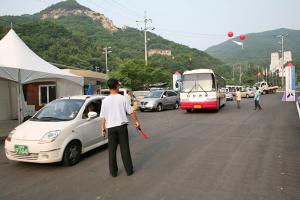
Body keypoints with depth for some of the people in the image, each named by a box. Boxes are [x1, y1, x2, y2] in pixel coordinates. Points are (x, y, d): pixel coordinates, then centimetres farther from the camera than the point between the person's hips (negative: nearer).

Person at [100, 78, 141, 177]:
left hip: (111, 127, 1)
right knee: (125, 149, 7)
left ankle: (113, 172, 18)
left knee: (112, 150, 11)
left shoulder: (105, 101, 0)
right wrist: (137, 121, 9)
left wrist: (102, 128, 11)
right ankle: (129, 170, 16)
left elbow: (102, 117, 2)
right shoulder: (122, 98, -6)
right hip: (122, 126, -1)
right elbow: (131, 112, -4)